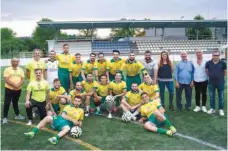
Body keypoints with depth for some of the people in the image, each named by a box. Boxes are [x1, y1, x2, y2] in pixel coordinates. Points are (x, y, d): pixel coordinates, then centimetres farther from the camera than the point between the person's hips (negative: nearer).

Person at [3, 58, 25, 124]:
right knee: (7, 103, -2)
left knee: (15, 102, 19)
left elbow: (22, 79, 0)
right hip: (9, 89, -4)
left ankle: (17, 115, 29)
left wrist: (18, 85, -17)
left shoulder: (20, 70, 6)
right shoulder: (7, 69, -6)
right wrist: (14, 85, -23)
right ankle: (5, 117, 6)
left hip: (18, 90, 4)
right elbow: (6, 80, -15)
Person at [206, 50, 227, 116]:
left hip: (220, 83, -1)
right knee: (211, 96, 11)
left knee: (221, 97, 7)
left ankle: (221, 109, 19)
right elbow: (207, 71, 10)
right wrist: (211, 76, 9)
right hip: (211, 83, 1)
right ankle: (212, 109, 24)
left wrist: (220, 77, 10)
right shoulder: (208, 63, -4)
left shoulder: (223, 63, -6)